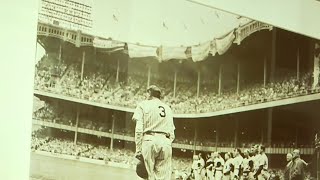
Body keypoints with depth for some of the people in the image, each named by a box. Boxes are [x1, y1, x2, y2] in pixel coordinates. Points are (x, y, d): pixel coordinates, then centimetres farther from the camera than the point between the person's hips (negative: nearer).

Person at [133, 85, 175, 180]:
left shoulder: (143, 105, 10)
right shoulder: (168, 108, 23)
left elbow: (139, 129, -1)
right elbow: (172, 133, 16)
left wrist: (138, 150, -2)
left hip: (149, 140, -3)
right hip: (166, 142, 3)